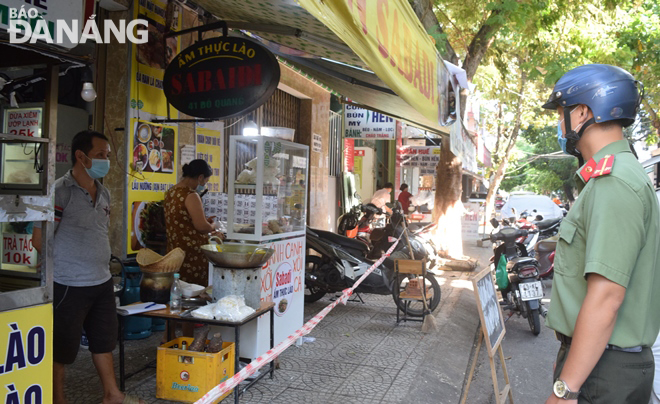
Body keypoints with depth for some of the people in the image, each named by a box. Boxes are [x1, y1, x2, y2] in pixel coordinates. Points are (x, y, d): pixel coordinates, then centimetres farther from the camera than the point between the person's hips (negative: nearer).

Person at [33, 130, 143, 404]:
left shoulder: (103, 193, 7)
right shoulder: (60, 192, -15)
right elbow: (39, 240, -14)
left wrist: (99, 264, 11)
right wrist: (67, 266, -4)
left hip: (103, 282, 7)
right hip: (70, 286, -7)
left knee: (104, 340, 19)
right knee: (62, 347, 10)